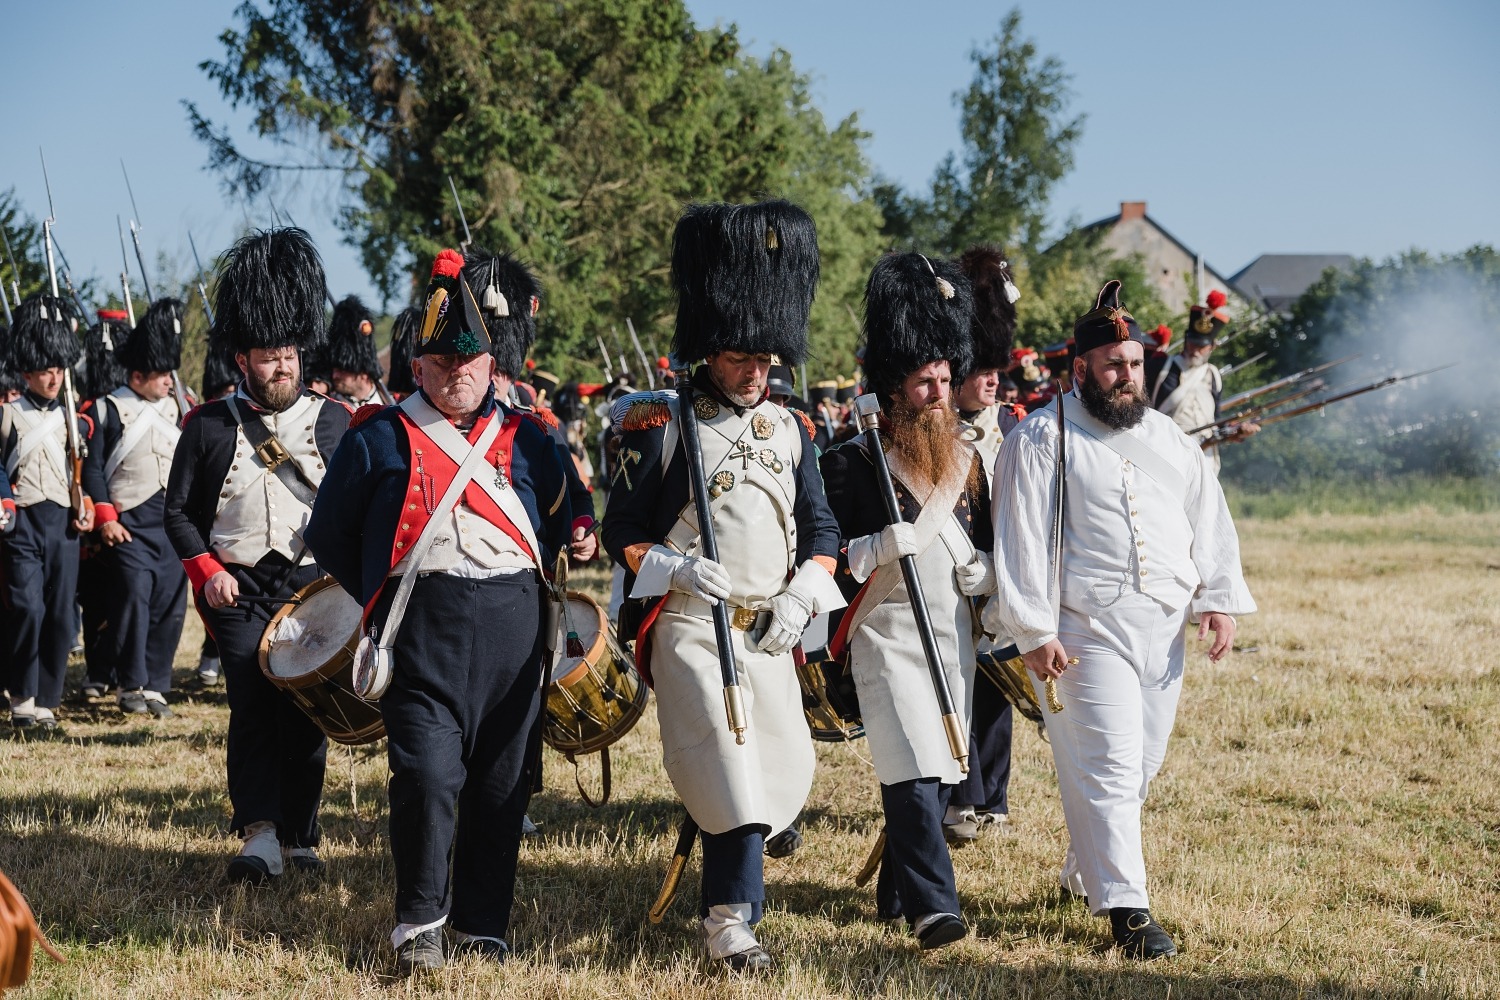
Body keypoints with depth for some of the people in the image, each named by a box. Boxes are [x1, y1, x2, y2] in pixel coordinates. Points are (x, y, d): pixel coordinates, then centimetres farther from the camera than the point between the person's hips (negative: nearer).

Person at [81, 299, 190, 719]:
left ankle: (155, 685, 11)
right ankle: (131, 685, 1)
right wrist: (105, 519, -14)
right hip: (130, 523, -5)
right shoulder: (108, 411, -3)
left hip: (173, 523, 5)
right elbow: (92, 468, -6)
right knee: (133, 599, -10)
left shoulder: (171, 408, 14)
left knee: (170, 605, 3)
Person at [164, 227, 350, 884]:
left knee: (308, 711, 3)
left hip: (317, 589, 2)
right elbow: (178, 511, 8)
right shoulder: (208, 427, 4)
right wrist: (207, 570, -7)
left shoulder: (334, 422, 7)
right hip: (241, 591, -2)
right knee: (252, 700, -17)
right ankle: (260, 836, -24)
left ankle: (301, 838, 14)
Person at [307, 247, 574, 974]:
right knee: (428, 776, -15)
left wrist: (529, 601, 14)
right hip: (423, 634, -3)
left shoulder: (526, 441, 13)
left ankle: (484, 927, 16)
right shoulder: (379, 440, 5)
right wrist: (384, 606, 10)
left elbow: (561, 531, 23)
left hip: (512, 632, 3)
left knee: (502, 785, 4)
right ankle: (419, 922, 1)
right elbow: (330, 536, 11)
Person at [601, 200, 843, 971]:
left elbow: (821, 529, 14)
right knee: (729, 762, -16)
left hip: (768, 634, 5)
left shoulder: (789, 431, 10)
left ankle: (723, 875, 26)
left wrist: (803, 595, -3)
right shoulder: (661, 427, -4)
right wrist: (677, 567, -19)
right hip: (689, 626, -5)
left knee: (782, 768, 6)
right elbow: (622, 531, -2)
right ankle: (731, 919, -11)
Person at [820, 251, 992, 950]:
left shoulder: (965, 462, 11)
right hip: (886, 636, -6)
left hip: (953, 635, 6)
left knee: (940, 773, 9)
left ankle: (895, 894, 24)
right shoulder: (851, 463, -6)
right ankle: (934, 906, -20)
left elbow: (987, 550, 21)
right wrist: (888, 543, -21)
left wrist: (981, 572, -1)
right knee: (912, 773, -17)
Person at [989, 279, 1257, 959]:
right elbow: (1022, 539, -8)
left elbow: (1210, 521, 16)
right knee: (1107, 767, -11)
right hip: (1087, 632, -6)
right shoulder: (1041, 441, -3)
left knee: (1143, 764, 12)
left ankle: (1084, 871, 32)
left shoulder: (1170, 439, 15)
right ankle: (1126, 906, -10)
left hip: (1165, 628, 6)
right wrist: (1034, 633, -14)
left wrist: (1219, 599, 4)